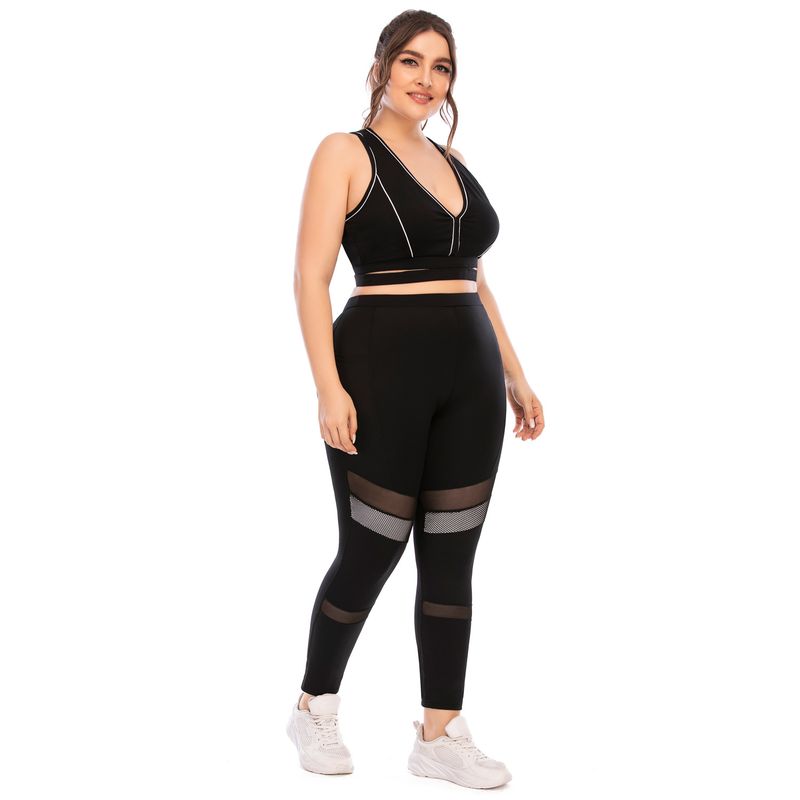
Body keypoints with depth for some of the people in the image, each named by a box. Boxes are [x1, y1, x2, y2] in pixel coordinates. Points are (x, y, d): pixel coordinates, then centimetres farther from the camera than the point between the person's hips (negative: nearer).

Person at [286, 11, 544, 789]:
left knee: (451, 558, 7)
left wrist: (514, 376, 15)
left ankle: (440, 735, 16)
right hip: (382, 373, -6)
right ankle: (314, 708, 25)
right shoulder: (345, 153, -3)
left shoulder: (454, 162, 15)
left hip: (469, 379, 6)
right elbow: (310, 276, -10)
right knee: (372, 551, 3)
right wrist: (328, 387, -20)